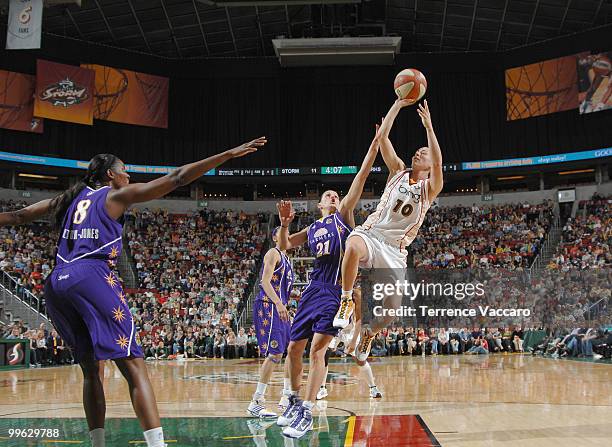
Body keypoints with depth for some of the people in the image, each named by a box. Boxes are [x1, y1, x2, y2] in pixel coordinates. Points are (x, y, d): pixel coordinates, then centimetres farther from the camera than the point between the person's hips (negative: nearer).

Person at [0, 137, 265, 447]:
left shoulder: (71, 197, 25)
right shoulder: (117, 195, 9)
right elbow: (176, 179, 3)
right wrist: (230, 154, 3)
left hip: (56, 283, 7)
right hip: (92, 276, -7)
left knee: (90, 370, 17)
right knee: (134, 367, -10)